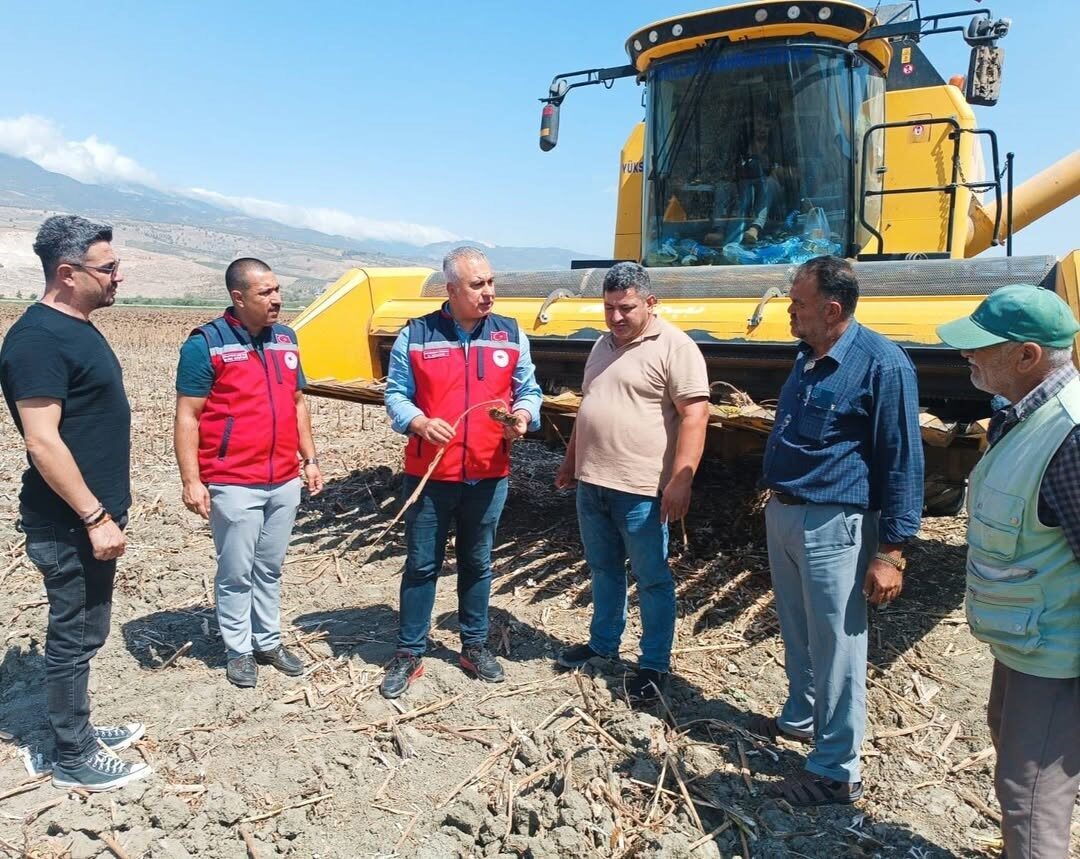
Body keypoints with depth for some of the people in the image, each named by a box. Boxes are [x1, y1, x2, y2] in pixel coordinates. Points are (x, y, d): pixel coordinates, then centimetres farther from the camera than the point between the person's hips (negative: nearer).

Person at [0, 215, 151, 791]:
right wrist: (95, 517, -22)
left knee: (85, 633, 19)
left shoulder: (78, 328, 11)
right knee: (73, 636, 4)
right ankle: (74, 760, 19)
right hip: (70, 525, -9)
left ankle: (79, 731, 35)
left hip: (95, 513, 9)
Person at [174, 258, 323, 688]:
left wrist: (310, 459, 14)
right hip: (233, 484, -5)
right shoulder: (206, 343, -9)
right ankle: (238, 651, 22)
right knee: (236, 572, 7)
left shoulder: (286, 339, 9)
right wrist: (191, 480, -15)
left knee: (270, 568, 17)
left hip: (285, 481, 6)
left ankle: (269, 641, 30)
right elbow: (187, 417, -10)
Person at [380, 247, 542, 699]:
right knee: (421, 565, 8)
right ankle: (409, 652, 22)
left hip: (489, 476, 2)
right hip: (429, 474, -2)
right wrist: (419, 422, -19)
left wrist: (523, 415, -12)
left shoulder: (511, 336, 4)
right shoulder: (416, 335, -3)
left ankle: (475, 645, 33)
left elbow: (529, 390, 9)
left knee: (477, 564, 16)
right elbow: (395, 393, 0)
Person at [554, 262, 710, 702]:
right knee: (603, 569, 20)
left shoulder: (675, 347, -11)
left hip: (641, 490, -7)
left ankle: (655, 663, 20)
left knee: (651, 579, 6)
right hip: (592, 483, 8)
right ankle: (603, 642, 37)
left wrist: (680, 479, -22)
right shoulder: (604, 344, 14)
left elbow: (694, 416, -17)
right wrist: (571, 461, 22)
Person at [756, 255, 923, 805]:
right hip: (781, 515, 8)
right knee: (797, 633, 22)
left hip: (833, 527, -8)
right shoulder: (807, 357, 10)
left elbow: (903, 463, -15)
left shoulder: (880, 364, -15)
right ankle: (800, 718, 43)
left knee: (834, 646, 2)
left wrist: (891, 551, -16)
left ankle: (836, 772, 16)